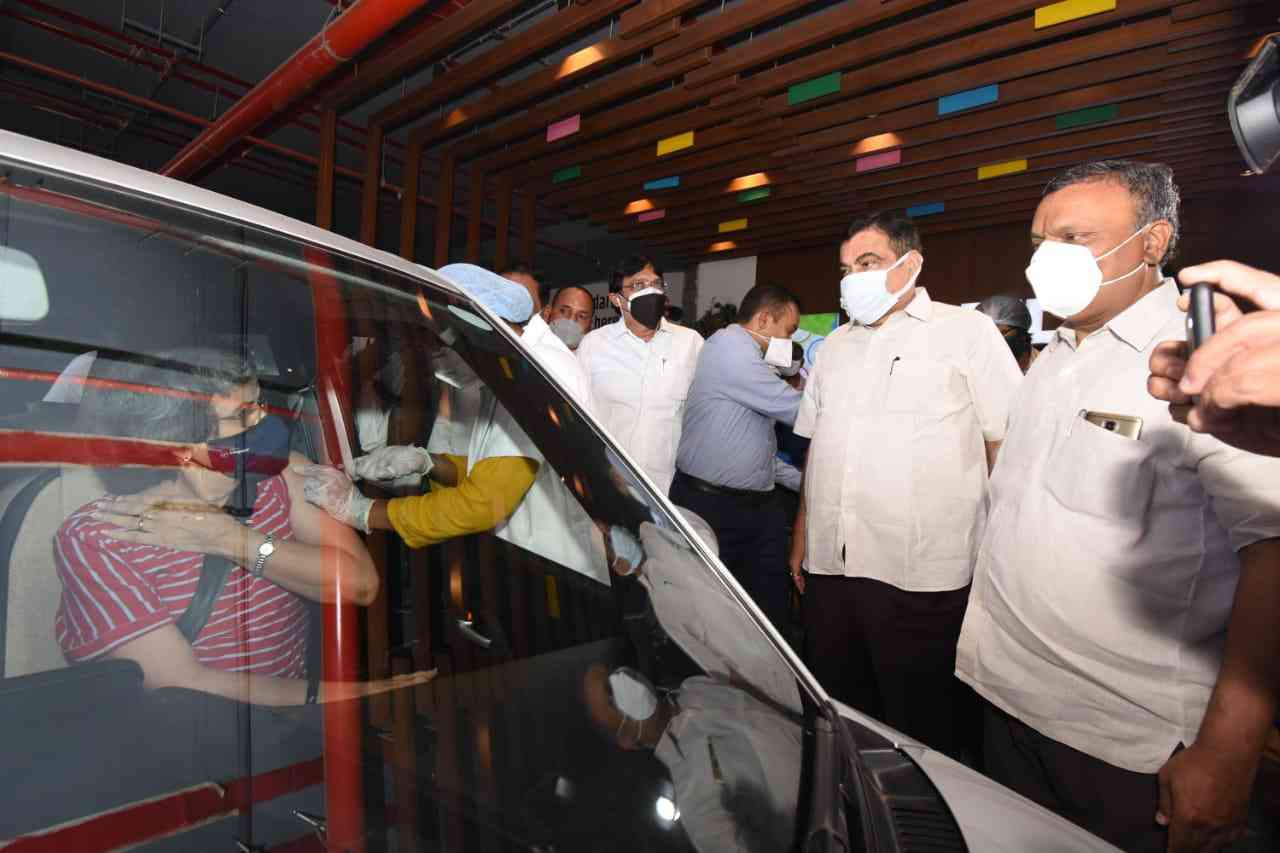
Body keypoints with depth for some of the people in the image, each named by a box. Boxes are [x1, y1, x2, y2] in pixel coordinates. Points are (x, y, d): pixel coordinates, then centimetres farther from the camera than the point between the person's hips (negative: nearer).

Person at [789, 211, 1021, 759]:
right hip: (828, 568, 6)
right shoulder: (835, 346, 16)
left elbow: (1008, 444, -3)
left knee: (919, 733, 8)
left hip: (920, 576, -5)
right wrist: (802, 536, 16)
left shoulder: (966, 332, -1)